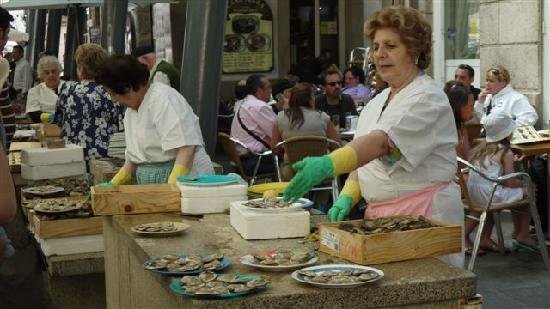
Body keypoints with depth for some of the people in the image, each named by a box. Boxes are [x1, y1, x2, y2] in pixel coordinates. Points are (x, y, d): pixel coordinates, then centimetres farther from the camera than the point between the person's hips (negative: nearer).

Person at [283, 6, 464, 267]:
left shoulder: (428, 98, -13)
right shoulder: (377, 103, 14)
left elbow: (380, 143, -29)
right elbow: (364, 157, 17)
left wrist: (327, 165, -43)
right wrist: (347, 196, -2)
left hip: (424, 216, -7)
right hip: (380, 215, 7)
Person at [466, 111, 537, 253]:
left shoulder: (481, 147, 11)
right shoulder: (506, 152, -7)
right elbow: (510, 182, -9)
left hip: (472, 195, 7)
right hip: (489, 195, -7)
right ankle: (523, 236, 17)